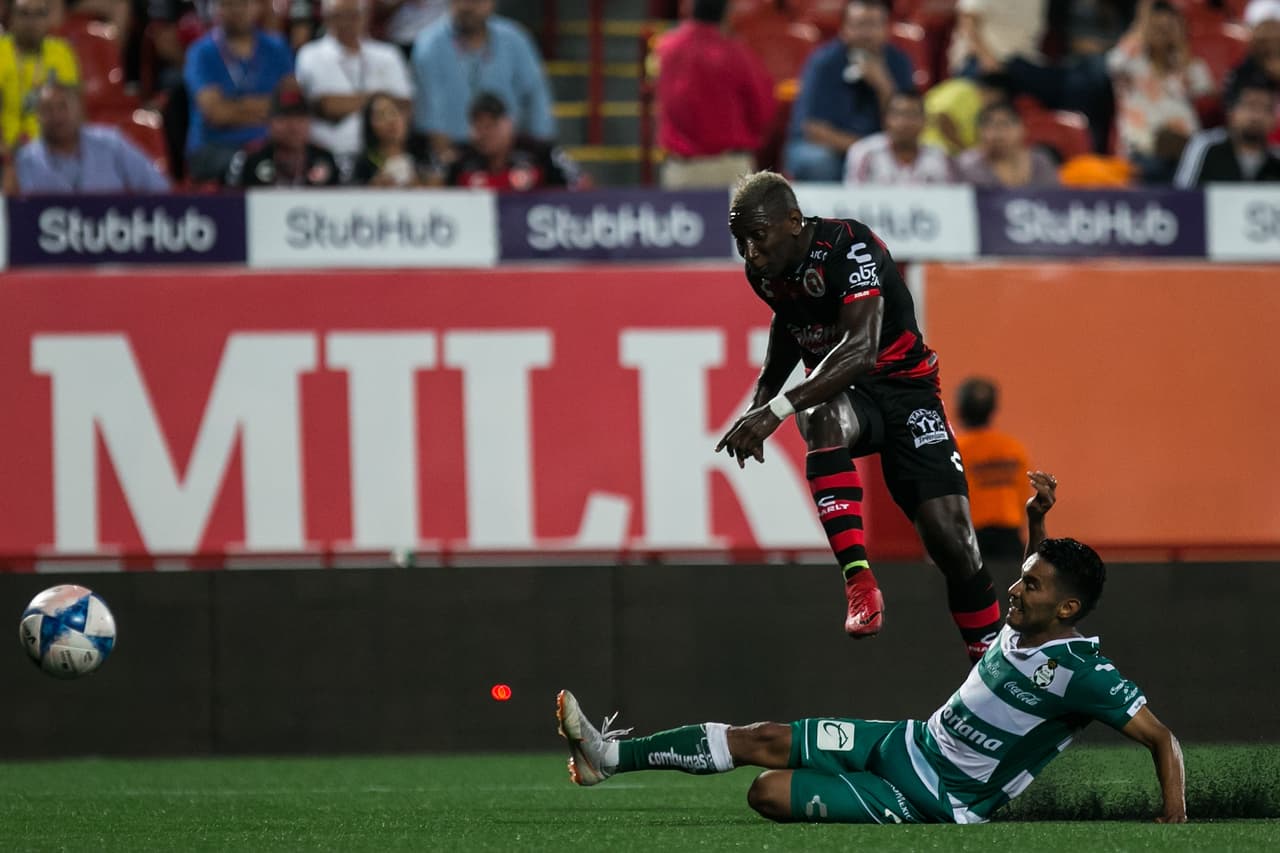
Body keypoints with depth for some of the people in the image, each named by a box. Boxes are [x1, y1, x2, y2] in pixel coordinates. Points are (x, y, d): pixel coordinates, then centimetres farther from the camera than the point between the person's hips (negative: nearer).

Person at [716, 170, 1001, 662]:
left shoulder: (848, 247, -25)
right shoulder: (765, 270, -3)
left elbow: (861, 348, -38)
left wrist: (779, 409, -46)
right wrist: (759, 402, 15)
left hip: (902, 385, -4)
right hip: (841, 392, 4)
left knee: (950, 538, -14)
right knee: (823, 420, -36)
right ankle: (858, 581, -40)